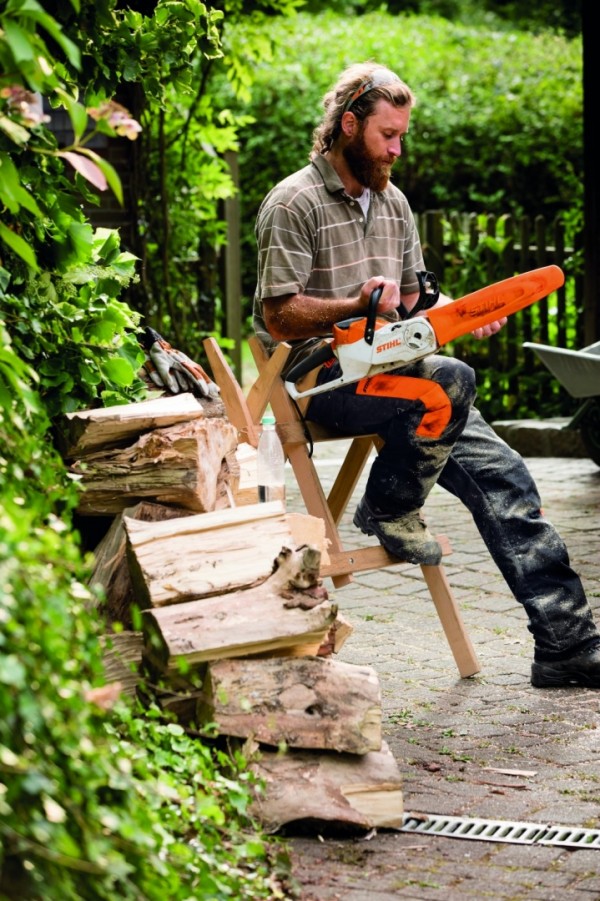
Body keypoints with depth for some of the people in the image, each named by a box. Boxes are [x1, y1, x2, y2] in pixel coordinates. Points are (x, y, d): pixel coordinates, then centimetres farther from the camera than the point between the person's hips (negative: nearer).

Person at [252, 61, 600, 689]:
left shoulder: (392, 203, 17)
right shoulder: (294, 204, -8)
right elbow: (280, 317, -12)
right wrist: (358, 304, -27)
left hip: (380, 365, 7)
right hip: (319, 378, -7)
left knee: (502, 475, -8)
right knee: (448, 383, -34)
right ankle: (389, 509, -8)